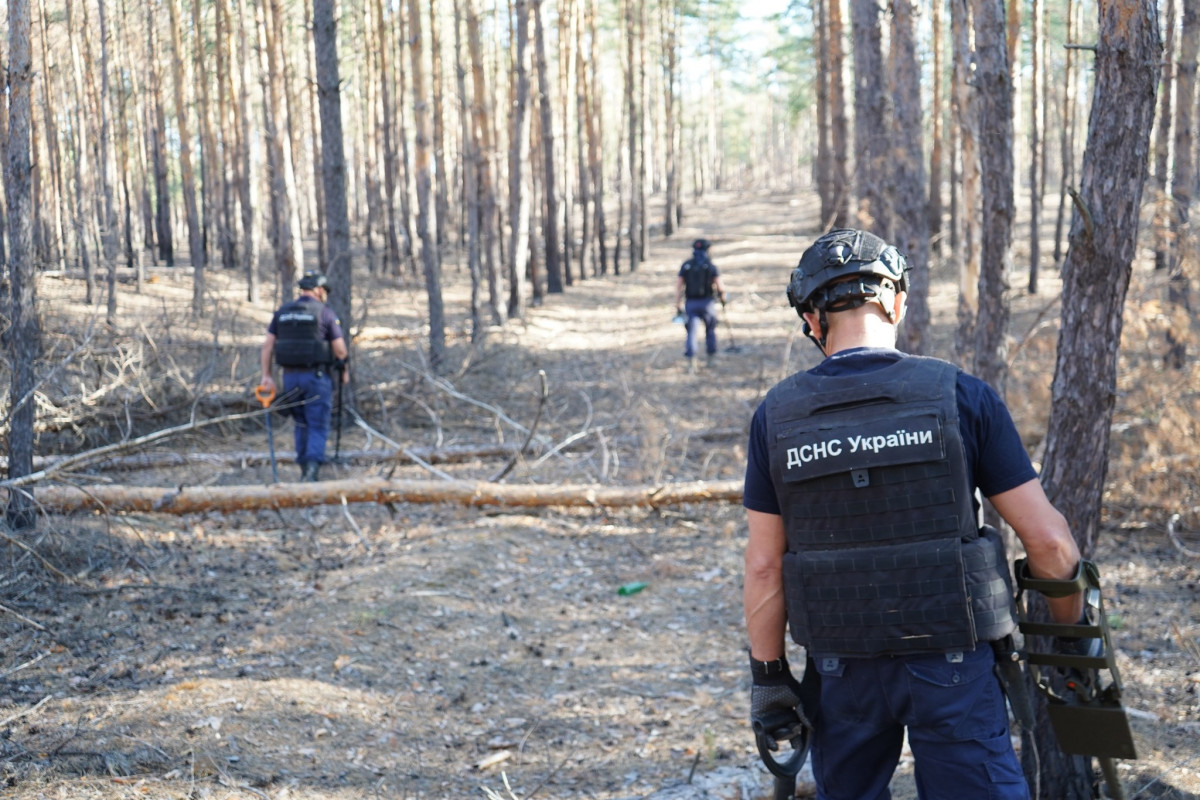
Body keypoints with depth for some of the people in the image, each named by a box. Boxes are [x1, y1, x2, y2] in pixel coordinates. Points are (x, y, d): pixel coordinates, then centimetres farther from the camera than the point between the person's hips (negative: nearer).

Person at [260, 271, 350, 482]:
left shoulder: (282, 312, 10)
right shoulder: (325, 313, -4)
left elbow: (267, 345, 5)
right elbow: (340, 349, -5)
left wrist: (266, 376, 6)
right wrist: (344, 371, 12)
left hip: (290, 377, 4)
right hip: (316, 377, -4)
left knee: (301, 424, 18)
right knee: (318, 427, -1)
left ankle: (305, 471, 20)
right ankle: (312, 466, -20)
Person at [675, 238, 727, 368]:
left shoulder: (686, 265, 4)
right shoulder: (710, 265, -3)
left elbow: (679, 286, -1)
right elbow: (719, 285, -7)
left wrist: (678, 305, 2)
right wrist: (722, 296, 13)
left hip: (691, 304, 1)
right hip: (707, 303, -1)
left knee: (692, 333, -2)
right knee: (710, 330, 19)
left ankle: (690, 361, -18)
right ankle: (711, 358, 26)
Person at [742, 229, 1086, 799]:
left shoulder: (777, 415, -4)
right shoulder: (960, 397, -10)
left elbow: (763, 566, -2)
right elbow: (1047, 541, -8)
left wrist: (768, 675, 7)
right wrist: (1071, 634, 7)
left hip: (841, 671, 2)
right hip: (949, 664, -2)